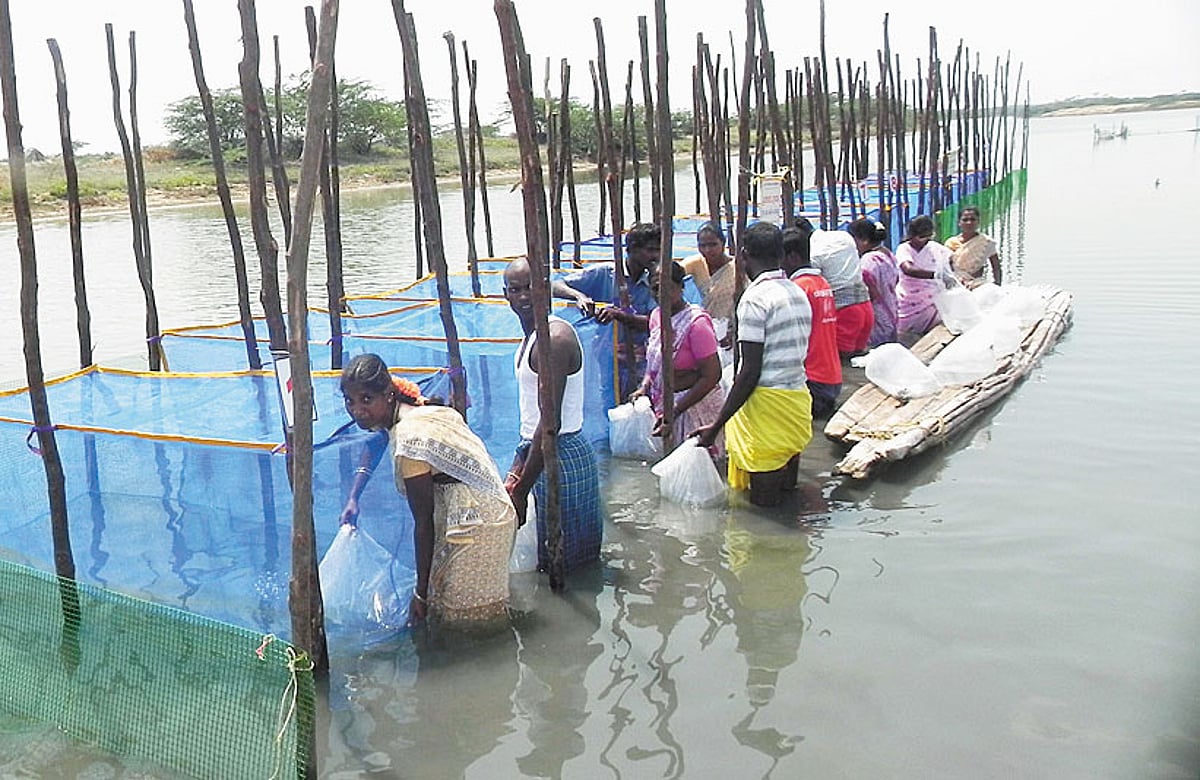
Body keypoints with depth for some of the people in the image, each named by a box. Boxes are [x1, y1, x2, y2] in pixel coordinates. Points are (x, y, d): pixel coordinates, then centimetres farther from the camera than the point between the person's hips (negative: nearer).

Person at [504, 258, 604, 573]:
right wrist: (517, 468, 14)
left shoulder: (555, 338, -20)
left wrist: (521, 490, -20)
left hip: (563, 457, -10)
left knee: (562, 562, 1)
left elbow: (551, 423, -23)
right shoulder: (531, 336, 13)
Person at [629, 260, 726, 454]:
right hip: (663, 404, 8)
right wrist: (645, 386, 1)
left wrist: (676, 409, -23)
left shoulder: (696, 323, -18)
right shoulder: (656, 316, 6)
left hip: (695, 404, -8)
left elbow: (711, 375, -20)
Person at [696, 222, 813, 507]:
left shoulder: (756, 298, -14)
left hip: (767, 401, -9)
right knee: (787, 495, 16)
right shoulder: (798, 294, 12)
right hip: (799, 398, 9)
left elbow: (750, 372, -19)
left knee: (764, 503, -2)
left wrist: (717, 425, -15)